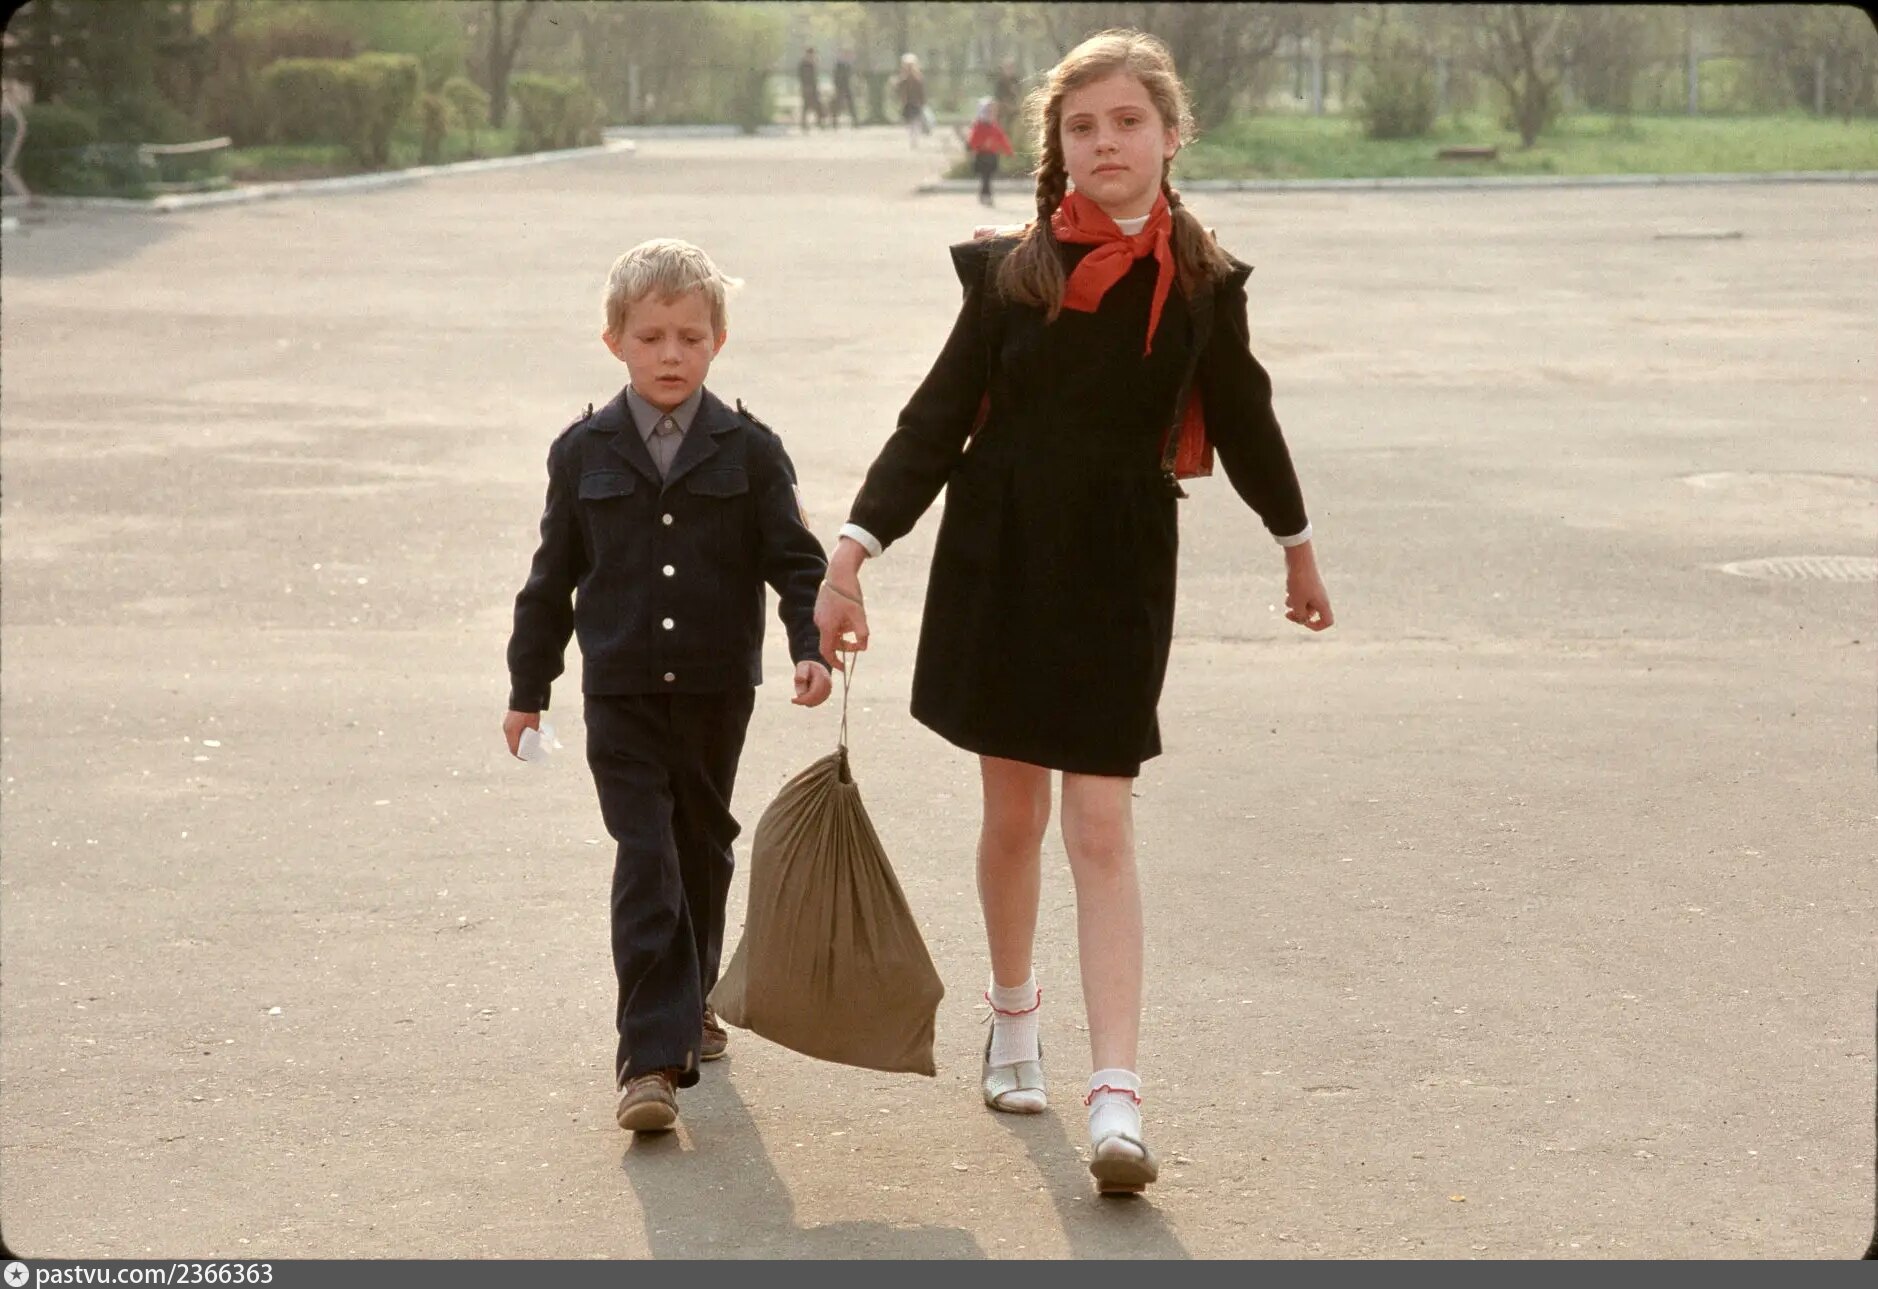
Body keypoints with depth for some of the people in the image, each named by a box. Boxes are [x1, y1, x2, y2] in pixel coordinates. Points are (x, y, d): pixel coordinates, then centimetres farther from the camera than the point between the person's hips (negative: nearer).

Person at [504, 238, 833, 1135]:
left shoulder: (748, 450, 0)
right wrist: (529, 687, 11)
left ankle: (689, 1004, 38)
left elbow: (794, 559, 1)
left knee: (703, 850, 16)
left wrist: (810, 646, -16)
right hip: (621, 694, -1)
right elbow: (554, 575, 9)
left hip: (715, 690, 1)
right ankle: (651, 1055, -14)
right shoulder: (584, 453, 2)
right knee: (645, 861, -10)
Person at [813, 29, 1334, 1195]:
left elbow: (1243, 420, 12)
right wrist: (851, 555, -12)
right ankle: (1014, 1013, 38)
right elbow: (937, 421, -4)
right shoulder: (1012, 273, -5)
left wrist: (1298, 548, 24)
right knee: (1015, 810, 12)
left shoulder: (1202, 285, -3)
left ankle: (1118, 1098, -9)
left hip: (1120, 572, -1)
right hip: (1001, 560, 1)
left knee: (1102, 826, -6)